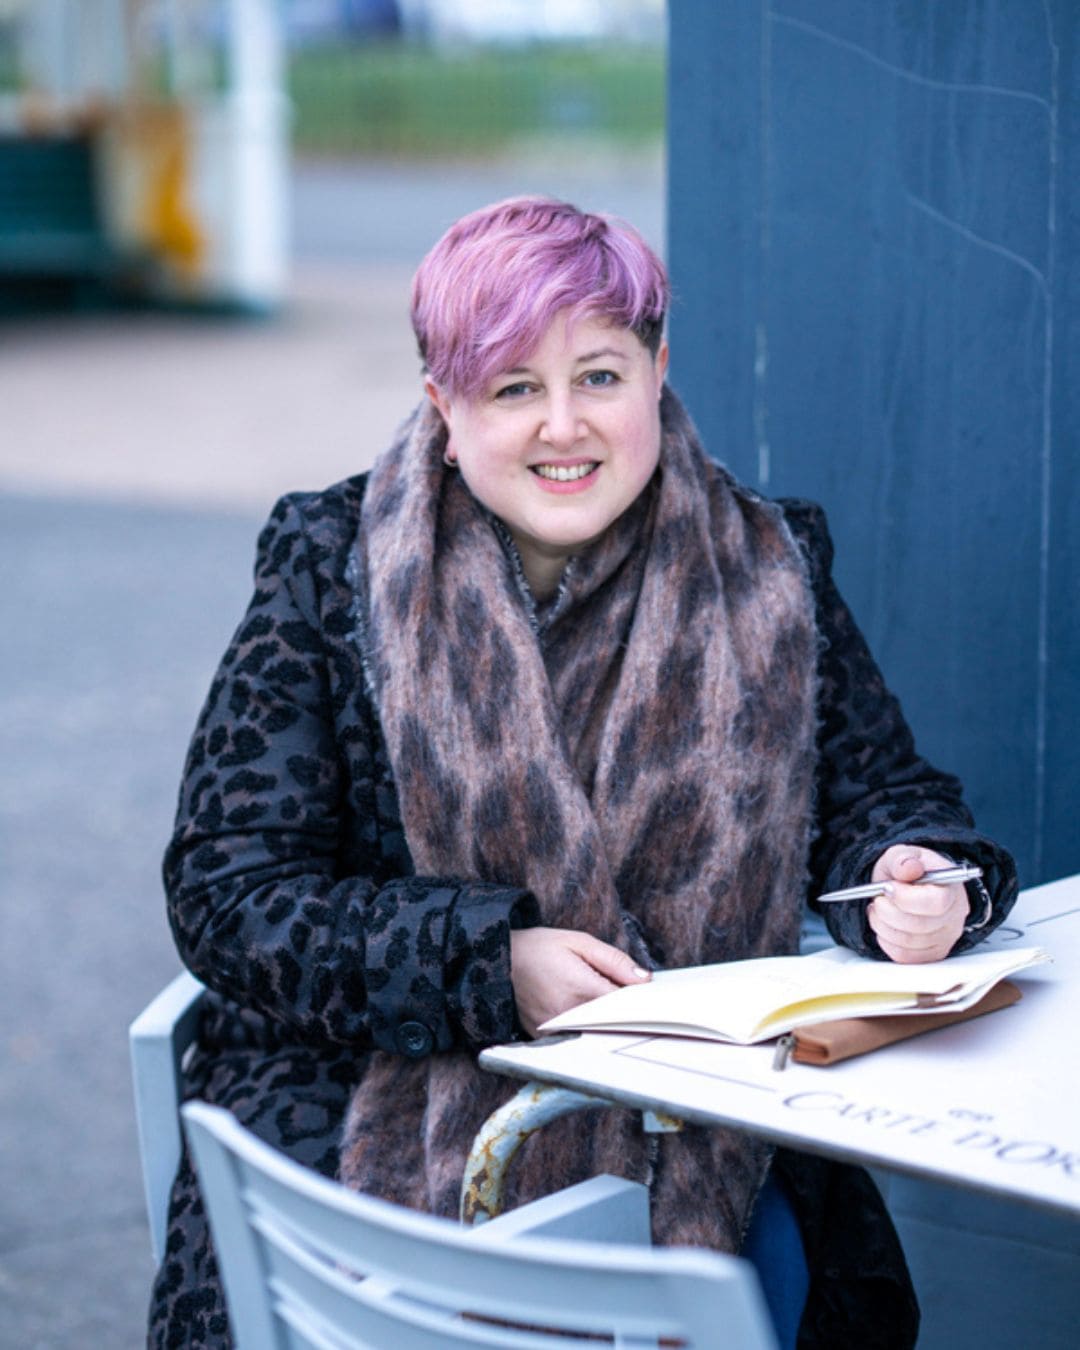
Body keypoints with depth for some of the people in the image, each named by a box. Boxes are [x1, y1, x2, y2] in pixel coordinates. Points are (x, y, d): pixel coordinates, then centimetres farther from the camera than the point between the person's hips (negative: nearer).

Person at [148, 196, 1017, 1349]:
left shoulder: (765, 570, 6)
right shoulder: (331, 570, -1)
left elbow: (877, 793, 11)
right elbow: (229, 891, -5)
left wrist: (915, 879, -14)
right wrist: (492, 963, -19)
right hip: (392, 1114, -1)